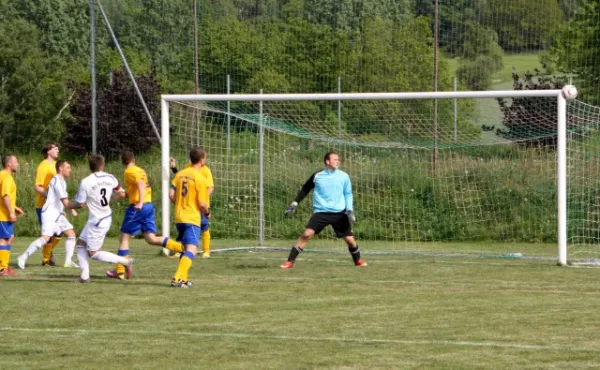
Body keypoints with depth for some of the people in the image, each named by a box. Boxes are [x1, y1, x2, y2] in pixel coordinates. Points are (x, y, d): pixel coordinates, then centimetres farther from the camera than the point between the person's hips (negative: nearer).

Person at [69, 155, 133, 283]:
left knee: (93, 253, 3)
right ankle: (84, 276, 13)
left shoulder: (86, 182, -18)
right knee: (81, 244, 16)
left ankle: (125, 261, 0)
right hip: (107, 218, 8)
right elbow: (121, 194, 8)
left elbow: (80, 203, -11)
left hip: (97, 221, -8)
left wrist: (68, 205, 10)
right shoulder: (110, 178, -2)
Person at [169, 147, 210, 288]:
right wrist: (207, 212, 6)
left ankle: (183, 278, 22)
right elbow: (202, 203, -14)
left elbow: (171, 194, 3)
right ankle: (178, 278, -26)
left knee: (186, 248, 21)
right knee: (191, 250, -11)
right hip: (192, 218, -7)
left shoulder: (180, 174, 6)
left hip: (179, 218, 7)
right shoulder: (200, 178, -12)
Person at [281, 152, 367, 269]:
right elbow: (305, 190, 11)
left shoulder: (343, 176, 3)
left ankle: (358, 260, 30)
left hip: (339, 213, 1)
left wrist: (350, 209, -3)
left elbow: (348, 194, 11)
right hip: (321, 212, -1)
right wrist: (294, 204, 5)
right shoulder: (317, 176, 0)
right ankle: (290, 261, -12)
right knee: (307, 234, -18)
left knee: (349, 239, 1)